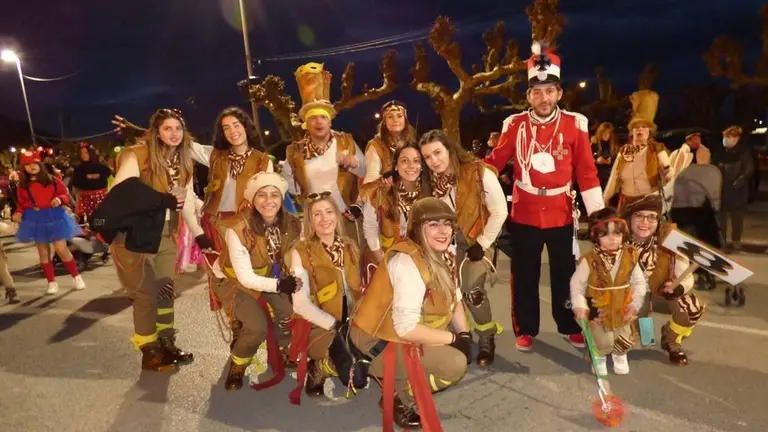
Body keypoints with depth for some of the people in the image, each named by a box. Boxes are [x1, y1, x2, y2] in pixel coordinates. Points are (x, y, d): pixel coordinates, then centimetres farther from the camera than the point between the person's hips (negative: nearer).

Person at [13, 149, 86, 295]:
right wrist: (18, 213, -9)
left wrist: (59, 199, -20)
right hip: (35, 220, 3)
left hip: (54, 217, -3)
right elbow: (21, 204, 9)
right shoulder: (22, 185, 2)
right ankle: (52, 282, 16)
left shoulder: (53, 180, -5)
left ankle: (76, 277, 9)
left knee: (61, 250, -6)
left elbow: (65, 195, 1)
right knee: (43, 252, 7)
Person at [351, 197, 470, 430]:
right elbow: (406, 328, -31)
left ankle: (398, 383, 13)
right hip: (375, 342, -9)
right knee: (455, 364, -18)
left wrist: (465, 335, -8)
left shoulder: (442, 256, 0)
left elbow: (454, 300, 6)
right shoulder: (407, 263, -28)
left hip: (407, 337, 9)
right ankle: (401, 400, 2)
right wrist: (454, 338, -20)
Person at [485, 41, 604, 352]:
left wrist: (598, 214, -3)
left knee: (564, 274, 15)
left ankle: (570, 327, 37)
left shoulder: (574, 124, -4)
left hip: (561, 215, 0)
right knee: (524, 277, 12)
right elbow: (495, 161, 0)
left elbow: (587, 171, -2)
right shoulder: (515, 125, -2)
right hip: (524, 215, 0)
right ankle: (525, 330, 30)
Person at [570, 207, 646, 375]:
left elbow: (639, 283, -1)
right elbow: (576, 284, -12)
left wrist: (634, 305, -6)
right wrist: (580, 307, -18)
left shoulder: (630, 256, -11)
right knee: (603, 342, 0)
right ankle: (599, 357, 34)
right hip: (598, 311, -3)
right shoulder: (589, 260, -21)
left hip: (622, 311, 3)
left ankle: (619, 355, 53)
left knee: (625, 340, 20)